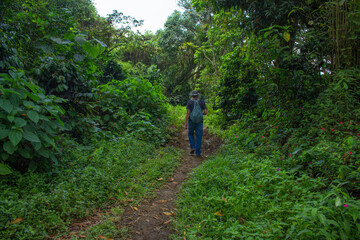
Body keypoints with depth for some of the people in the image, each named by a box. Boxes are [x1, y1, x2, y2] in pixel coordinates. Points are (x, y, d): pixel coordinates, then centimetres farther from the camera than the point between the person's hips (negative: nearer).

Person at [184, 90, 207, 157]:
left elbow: (188, 113, -9)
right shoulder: (202, 102, 2)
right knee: (199, 137, 6)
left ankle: (193, 147, 6)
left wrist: (186, 123, -6)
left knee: (190, 134, 22)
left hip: (191, 121, -1)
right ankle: (198, 153, 6)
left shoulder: (190, 102, -3)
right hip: (199, 122, 1)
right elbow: (205, 112, -3)